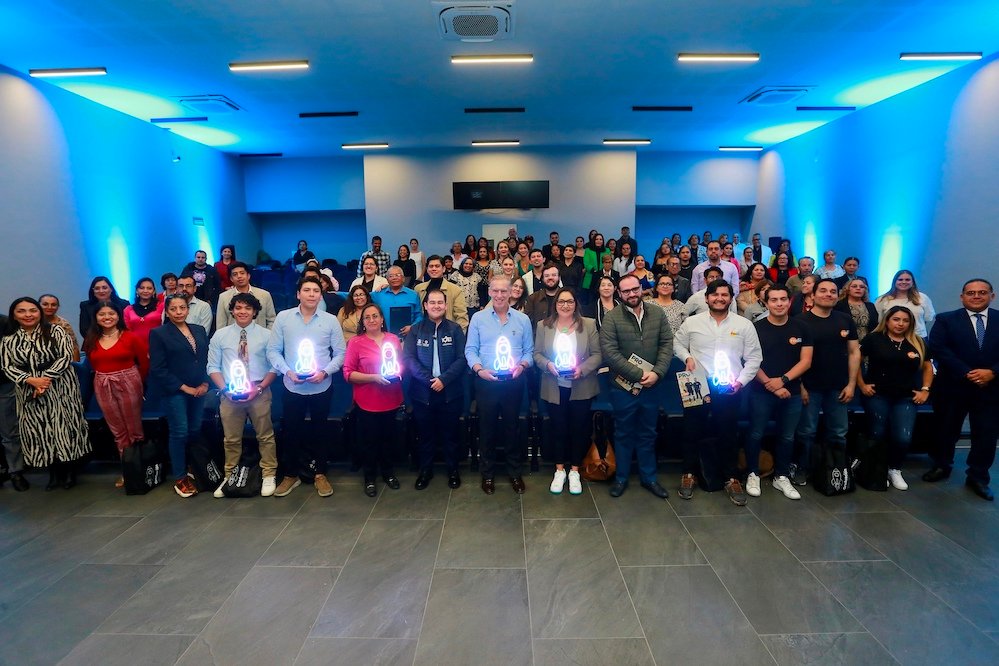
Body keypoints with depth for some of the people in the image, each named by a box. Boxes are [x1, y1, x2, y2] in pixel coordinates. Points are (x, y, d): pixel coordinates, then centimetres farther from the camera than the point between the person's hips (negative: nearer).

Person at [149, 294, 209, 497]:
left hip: (199, 390, 4)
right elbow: (158, 370, -8)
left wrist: (205, 383, -3)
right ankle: (179, 479, 10)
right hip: (175, 392, -4)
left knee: (195, 431, 8)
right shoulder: (158, 334, -4)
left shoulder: (199, 330, 10)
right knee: (179, 433, -1)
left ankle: (194, 471, 23)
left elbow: (207, 358, 11)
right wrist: (185, 388, -11)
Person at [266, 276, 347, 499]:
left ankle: (320, 474, 28)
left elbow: (340, 353, -2)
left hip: (322, 387, 0)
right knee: (292, 432, 12)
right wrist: (287, 371, -14)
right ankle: (290, 474, 29)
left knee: (319, 431, 13)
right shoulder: (283, 317, -3)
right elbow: (273, 350, -1)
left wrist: (325, 372, -16)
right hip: (292, 387, 0)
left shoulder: (331, 320, -3)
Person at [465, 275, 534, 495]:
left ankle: (515, 472, 26)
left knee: (512, 427, 10)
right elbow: (470, 350, 1)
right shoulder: (478, 318, 2)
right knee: (487, 428, 9)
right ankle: (488, 474, 25)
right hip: (486, 382, 0)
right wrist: (479, 369, -15)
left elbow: (529, 351, 5)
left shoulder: (523, 319, 4)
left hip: (514, 382, 1)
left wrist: (521, 366, -15)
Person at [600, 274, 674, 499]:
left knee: (648, 435, 16)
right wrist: (639, 374, -17)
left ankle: (649, 478, 31)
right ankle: (621, 478, 27)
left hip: (651, 387, 3)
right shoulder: (612, 318, -9)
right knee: (624, 435, 12)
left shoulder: (658, 314, 3)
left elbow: (667, 345, 1)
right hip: (624, 387, -3)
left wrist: (657, 373, -14)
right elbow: (609, 352, -16)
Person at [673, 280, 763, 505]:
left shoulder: (745, 325, 1)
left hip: (730, 390, 0)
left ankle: (731, 478, 26)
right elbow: (677, 343, 12)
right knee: (692, 432, 9)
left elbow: (754, 358, 2)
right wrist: (687, 357, -8)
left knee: (727, 434, 10)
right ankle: (690, 474, 25)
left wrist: (741, 381, -9)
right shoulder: (692, 322, 1)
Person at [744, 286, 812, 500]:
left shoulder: (800, 328, 4)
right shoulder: (756, 328, -5)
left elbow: (806, 361, 0)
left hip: (792, 393, 3)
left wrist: (783, 380, -13)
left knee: (787, 437, 12)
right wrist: (771, 385, -12)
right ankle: (753, 474, 19)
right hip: (761, 392, -3)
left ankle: (781, 477, 26)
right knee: (756, 435, 4)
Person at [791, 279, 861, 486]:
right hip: (810, 388, -4)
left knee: (838, 434, 14)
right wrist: (799, 386, -11)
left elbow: (854, 352, 8)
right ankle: (801, 469, 19)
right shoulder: (800, 321, -7)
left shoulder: (845, 321, 7)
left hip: (838, 388, 4)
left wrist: (851, 384, 2)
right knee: (806, 433, 5)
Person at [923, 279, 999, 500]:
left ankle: (978, 477, 22)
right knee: (946, 429, 12)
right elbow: (938, 348, -12)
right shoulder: (946, 320, 0)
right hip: (953, 387, -1)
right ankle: (942, 465, 32)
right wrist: (966, 373, -19)